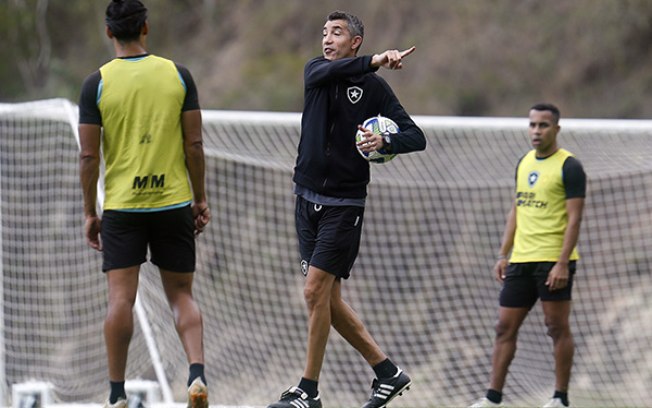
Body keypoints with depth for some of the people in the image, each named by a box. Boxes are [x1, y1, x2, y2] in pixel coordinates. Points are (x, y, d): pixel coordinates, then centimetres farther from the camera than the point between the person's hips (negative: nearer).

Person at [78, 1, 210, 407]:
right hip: (174, 201, 1)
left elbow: (89, 156, -4)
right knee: (181, 294, 11)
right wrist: (200, 199, 10)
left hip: (120, 205, -1)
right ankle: (197, 373, -8)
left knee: (121, 298, 1)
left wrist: (90, 213, 6)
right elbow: (195, 145, 0)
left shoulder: (97, 83, -4)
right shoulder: (177, 75, 0)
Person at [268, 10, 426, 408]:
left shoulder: (374, 88, -4)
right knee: (329, 299, 7)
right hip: (308, 197, 6)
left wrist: (385, 142, -28)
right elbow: (327, 72, -20)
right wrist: (375, 61, -34)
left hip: (344, 204, -6)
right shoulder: (316, 71, 7)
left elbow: (416, 137, -6)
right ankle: (388, 371, 18)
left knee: (315, 291, -11)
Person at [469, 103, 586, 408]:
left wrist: (562, 263, -19)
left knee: (558, 328, -1)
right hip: (521, 259, 7)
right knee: (505, 327, 4)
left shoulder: (569, 167, -8)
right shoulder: (524, 163, 15)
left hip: (553, 261, -7)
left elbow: (574, 218, -12)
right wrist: (503, 254, 14)